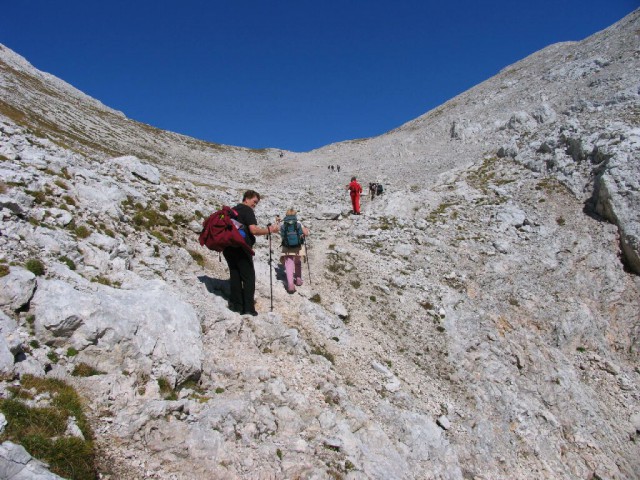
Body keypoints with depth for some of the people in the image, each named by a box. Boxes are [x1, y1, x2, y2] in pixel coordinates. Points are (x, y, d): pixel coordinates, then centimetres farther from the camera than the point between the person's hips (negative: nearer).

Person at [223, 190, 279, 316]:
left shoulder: (233, 210, 18)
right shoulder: (247, 211, -8)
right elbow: (254, 230, -21)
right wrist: (270, 230, -13)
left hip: (228, 248, 8)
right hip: (241, 249, -8)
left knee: (235, 276, 13)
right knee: (248, 277, -1)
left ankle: (236, 304, 14)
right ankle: (248, 308, -5)